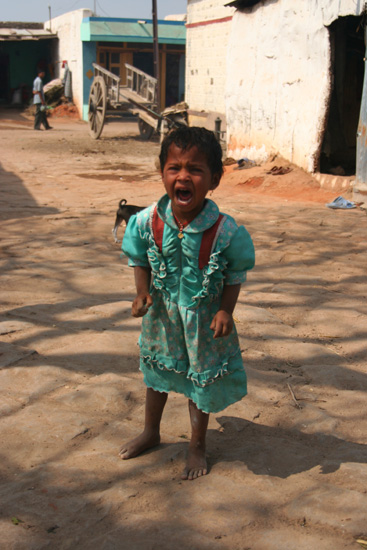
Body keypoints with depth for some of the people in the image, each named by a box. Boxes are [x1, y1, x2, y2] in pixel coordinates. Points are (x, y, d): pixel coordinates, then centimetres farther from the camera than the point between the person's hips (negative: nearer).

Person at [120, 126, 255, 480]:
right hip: (162, 317, 3)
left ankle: (197, 447, 39)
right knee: (156, 374, 24)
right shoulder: (146, 222, -18)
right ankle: (151, 433, 50)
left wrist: (225, 311, -20)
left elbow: (236, 274, -10)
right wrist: (143, 294, -14)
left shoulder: (226, 232, -25)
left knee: (202, 381, 15)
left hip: (204, 321, -3)